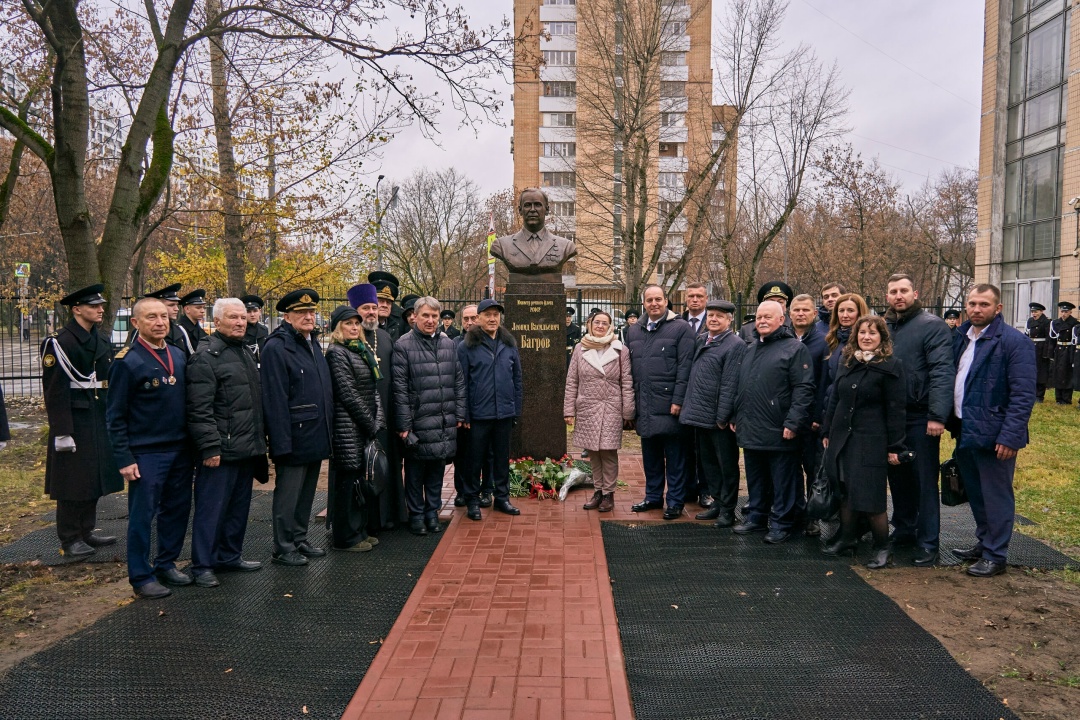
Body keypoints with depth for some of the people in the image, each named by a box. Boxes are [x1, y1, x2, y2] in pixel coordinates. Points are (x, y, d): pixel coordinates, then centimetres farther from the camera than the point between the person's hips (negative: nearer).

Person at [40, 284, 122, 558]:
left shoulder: (102, 341, 11)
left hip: (100, 421, 8)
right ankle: (69, 540, 13)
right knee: (73, 482, 1)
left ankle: (86, 531, 28)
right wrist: (62, 432, -19)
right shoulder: (59, 343, -13)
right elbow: (54, 390, -16)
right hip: (74, 422, -8)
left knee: (95, 478, 15)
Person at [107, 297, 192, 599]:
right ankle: (141, 577, 16)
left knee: (177, 510, 13)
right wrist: (124, 459, -13)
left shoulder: (179, 356, 7)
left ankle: (166, 564, 29)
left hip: (180, 450, 6)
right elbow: (116, 416, -9)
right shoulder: (127, 362, -10)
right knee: (142, 515, 3)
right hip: (146, 454, -6)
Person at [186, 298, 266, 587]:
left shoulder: (247, 352, 16)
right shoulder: (205, 357, -11)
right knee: (211, 508, 0)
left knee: (239, 505, 16)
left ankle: (230, 555, 29)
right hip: (221, 450, -8)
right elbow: (199, 409, -17)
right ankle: (202, 565, 11)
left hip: (247, 449, 9)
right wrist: (210, 447, -21)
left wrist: (260, 440, 20)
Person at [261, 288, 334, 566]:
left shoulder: (313, 343, 13)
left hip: (316, 437, 8)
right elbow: (275, 400, -17)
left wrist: (327, 432, 15)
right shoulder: (276, 347, -13)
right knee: (288, 495, 3)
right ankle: (283, 549, 15)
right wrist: (282, 442, -20)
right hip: (295, 437, -8)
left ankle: (300, 540, 29)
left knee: (306, 492, 17)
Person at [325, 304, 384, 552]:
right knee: (349, 481, -1)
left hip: (367, 427, 8)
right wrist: (371, 424, -11)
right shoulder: (336, 353, -9)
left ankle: (360, 531, 24)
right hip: (349, 427, -8)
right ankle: (346, 538, 10)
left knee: (363, 480, 13)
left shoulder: (363, 350, 16)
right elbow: (348, 394, -14)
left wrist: (378, 421, 1)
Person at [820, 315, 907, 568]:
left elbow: (895, 409, -8)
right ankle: (847, 537, 27)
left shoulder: (890, 367, -6)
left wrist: (894, 447, -10)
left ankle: (882, 547, 13)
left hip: (871, 440, -6)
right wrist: (827, 432, 14)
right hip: (841, 437, 6)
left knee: (870, 496, -4)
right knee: (845, 491, 12)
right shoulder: (847, 363, 11)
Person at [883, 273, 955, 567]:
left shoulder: (932, 325, -9)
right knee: (898, 476, 15)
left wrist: (937, 415, -23)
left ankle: (927, 542, 12)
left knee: (924, 480, 2)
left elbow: (942, 372, -16)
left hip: (920, 418, -6)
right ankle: (903, 530, 30)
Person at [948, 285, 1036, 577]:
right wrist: (953, 421, 10)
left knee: (996, 496, 4)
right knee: (975, 493, 18)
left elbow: (1023, 395, -16)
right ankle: (984, 543, 34)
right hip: (965, 431, 7)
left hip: (993, 434, -7)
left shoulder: (1013, 342, -13)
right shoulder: (962, 337, 10)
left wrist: (1009, 437, -20)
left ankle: (995, 556, 15)